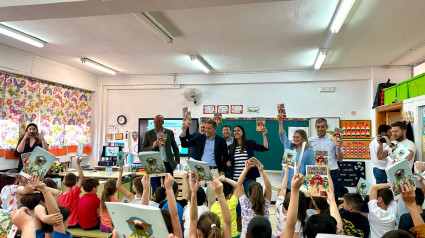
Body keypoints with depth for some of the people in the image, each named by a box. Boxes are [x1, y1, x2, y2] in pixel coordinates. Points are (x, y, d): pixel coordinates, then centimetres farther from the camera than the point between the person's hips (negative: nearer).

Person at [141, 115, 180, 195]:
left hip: (168, 164, 1)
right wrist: (152, 147, -16)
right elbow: (143, 149, 1)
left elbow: (175, 148, 14)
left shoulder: (169, 133, 6)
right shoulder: (148, 134, 3)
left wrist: (177, 160, 6)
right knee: (156, 189, 4)